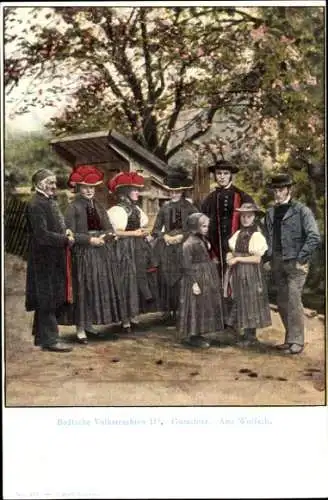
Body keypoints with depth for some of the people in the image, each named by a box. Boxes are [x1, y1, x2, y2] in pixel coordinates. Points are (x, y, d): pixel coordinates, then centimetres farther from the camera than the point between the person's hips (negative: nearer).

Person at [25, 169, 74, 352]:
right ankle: (50, 339, 2)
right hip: (45, 259, -10)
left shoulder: (51, 201, 14)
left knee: (52, 299, 14)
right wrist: (65, 239, -16)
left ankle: (42, 336, 24)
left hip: (55, 259, 10)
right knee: (48, 298, -4)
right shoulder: (36, 205, -15)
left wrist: (66, 233, 3)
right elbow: (42, 234, -22)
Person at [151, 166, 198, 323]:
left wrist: (181, 236, -13)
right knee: (166, 278, 0)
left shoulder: (189, 207, 2)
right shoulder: (165, 208, 9)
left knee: (182, 278, -6)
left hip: (183, 246, -2)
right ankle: (168, 310, 8)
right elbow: (155, 230, 10)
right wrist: (165, 236, -8)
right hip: (166, 248, 3)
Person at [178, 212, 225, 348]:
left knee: (204, 306, 13)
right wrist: (194, 283, -21)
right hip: (197, 278, -9)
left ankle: (197, 334, 23)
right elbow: (187, 266, -18)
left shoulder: (203, 240, 10)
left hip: (207, 278, 9)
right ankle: (193, 337, 7)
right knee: (196, 307, -3)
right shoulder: (189, 244, -16)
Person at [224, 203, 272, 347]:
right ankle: (246, 334, 19)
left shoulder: (257, 236, -11)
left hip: (251, 274, -7)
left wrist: (237, 259, -15)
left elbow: (257, 259, -14)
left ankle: (251, 335, 10)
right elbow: (233, 252, 18)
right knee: (239, 302, 10)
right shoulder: (238, 234, 10)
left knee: (251, 302, 1)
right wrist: (230, 256, -5)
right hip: (238, 274, 7)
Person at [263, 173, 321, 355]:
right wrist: (267, 259, 10)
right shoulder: (270, 213, 13)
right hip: (277, 264, 6)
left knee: (293, 301, -10)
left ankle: (296, 341, -2)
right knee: (282, 303, 9)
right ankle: (290, 338, 20)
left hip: (295, 263, -6)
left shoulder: (301, 210, -5)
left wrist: (301, 259, -13)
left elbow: (314, 237, -10)